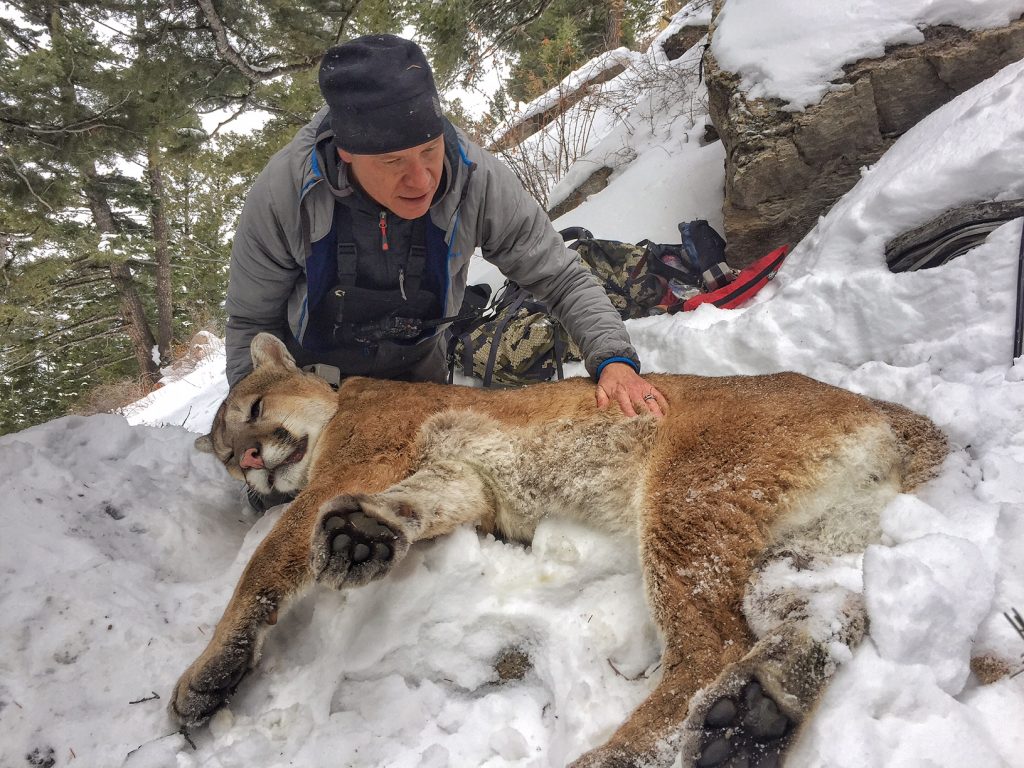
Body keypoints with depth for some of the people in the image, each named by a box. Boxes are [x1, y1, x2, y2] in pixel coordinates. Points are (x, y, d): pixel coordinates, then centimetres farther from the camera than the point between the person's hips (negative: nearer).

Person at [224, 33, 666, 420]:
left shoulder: (479, 181, -30)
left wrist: (614, 359, -37)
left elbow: (563, 278, -20)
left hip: (417, 368, 2)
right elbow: (252, 320, -15)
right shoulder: (281, 194, -31)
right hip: (309, 374, -1)